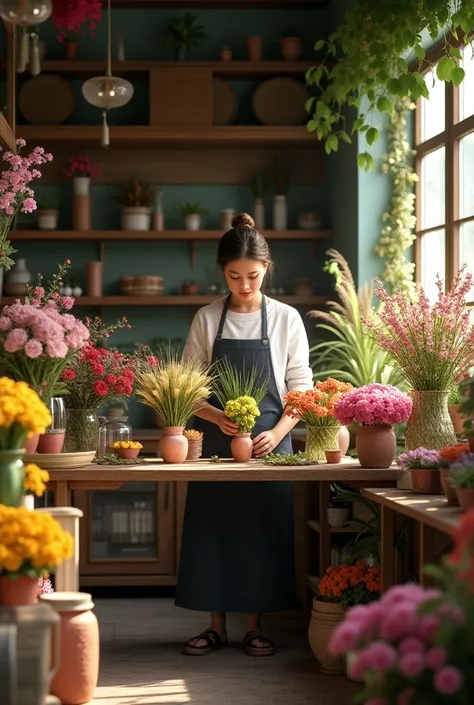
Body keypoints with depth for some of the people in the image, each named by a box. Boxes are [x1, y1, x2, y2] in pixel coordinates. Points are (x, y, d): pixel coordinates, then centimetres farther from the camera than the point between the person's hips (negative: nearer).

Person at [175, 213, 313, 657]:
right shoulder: (207, 320, 2)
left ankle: (254, 626, 12)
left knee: (262, 530, 1)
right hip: (215, 441, 1)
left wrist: (277, 433, -16)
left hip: (269, 442, -1)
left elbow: (301, 388, -1)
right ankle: (216, 625, 14)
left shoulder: (286, 319, 0)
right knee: (212, 527, 2)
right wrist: (218, 417, -17)